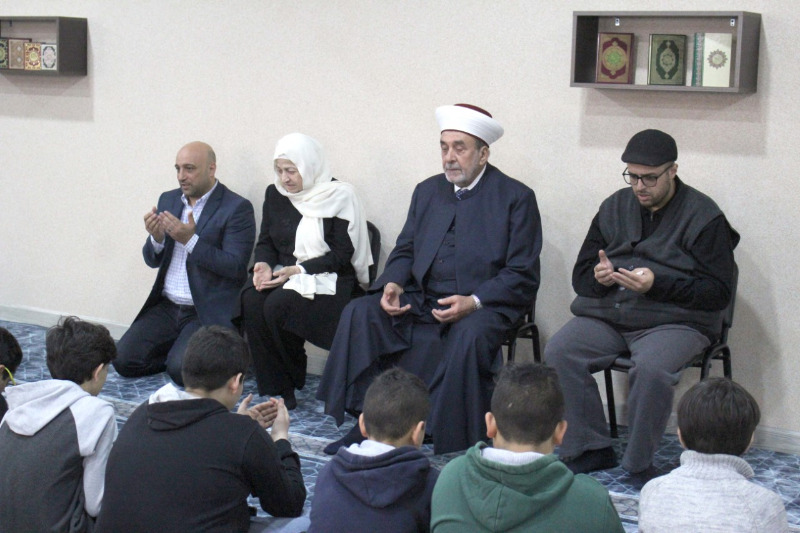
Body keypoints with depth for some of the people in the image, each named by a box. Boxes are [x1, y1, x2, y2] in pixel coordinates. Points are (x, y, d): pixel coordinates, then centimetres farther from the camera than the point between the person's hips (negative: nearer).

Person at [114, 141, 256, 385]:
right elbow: (152, 260, 14)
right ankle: (181, 351, 12)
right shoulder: (168, 200, 12)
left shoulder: (237, 208, -8)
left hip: (208, 313, -6)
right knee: (123, 359, -9)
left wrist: (191, 240, -22)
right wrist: (157, 238, -9)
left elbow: (235, 267, -15)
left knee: (181, 369, -25)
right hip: (167, 308, 6)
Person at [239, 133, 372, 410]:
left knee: (278, 305, -32)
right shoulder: (275, 195, 11)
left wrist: (298, 270, -20)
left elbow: (343, 255, -10)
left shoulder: (339, 197, -7)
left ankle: (290, 384, -8)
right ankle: (272, 388, -20)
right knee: (251, 299, -27)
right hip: (283, 275, 5)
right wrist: (265, 266, -10)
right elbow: (265, 242, 14)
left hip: (328, 281, -5)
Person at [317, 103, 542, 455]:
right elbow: (405, 250, 17)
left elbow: (522, 276, -8)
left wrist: (473, 302, -23)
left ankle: (454, 448, -27)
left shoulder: (516, 198, -2)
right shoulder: (428, 191, 16)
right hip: (421, 301, 6)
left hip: (482, 306, -5)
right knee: (359, 313, -15)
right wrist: (392, 284, -6)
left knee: (469, 336, -38)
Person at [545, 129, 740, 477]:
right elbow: (580, 275, 15)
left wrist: (657, 285, -20)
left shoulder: (703, 216, -1)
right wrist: (598, 276, -11)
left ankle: (640, 463, -14)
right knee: (559, 353, -21)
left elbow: (719, 292, -8)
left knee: (652, 369, -35)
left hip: (675, 320, -5)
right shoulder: (615, 207, 14)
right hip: (605, 314, 5)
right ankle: (590, 450, -9)